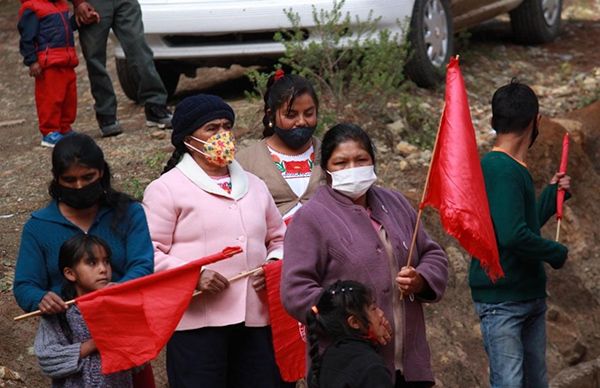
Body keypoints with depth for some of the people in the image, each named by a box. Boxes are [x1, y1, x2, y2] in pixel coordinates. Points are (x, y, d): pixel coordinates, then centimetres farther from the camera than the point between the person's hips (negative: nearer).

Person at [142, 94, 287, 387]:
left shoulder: (254, 186, 21)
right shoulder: (166, 189, 2)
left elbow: (278, 238, 28)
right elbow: (148, 252, -6)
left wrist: (275, 262, 6)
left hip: (256, 319, 5)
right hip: (196, 321, -5)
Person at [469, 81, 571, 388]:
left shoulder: (517, 169, 12)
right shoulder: (499, 168, -18)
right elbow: (512, 236, -27)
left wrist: (552, 192, 27)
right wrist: (557, 253, -12)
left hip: (530, 297, 10)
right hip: (502, 301, -10)